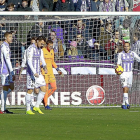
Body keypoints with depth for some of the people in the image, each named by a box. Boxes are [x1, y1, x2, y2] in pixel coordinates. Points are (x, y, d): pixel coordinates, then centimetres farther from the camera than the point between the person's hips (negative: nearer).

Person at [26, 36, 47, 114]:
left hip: (38, 73, 8)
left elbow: (42, 60, 13)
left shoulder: (40, 50, 14)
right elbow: (29, 61, -21)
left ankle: (37, 107, 8)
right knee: (30, 90, -3)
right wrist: (34, 72, -30)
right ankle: (28, 109, 4)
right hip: (31, 73, -8)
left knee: (44, 89, 0)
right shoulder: (31, 49, -13)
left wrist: (45, 67, -9)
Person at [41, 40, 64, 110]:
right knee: (46, 89, -4)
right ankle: (46, 105, 5)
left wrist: (58, 70, 20)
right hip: (44, 73, -7)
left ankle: (44, 98, 19)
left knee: (54, 88, 0)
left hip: (51, 72, 7)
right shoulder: (42, 51, -9)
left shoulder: (52, 51, 13)